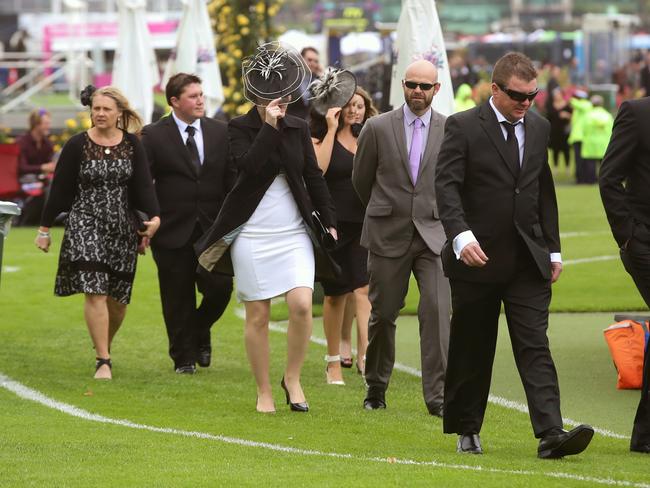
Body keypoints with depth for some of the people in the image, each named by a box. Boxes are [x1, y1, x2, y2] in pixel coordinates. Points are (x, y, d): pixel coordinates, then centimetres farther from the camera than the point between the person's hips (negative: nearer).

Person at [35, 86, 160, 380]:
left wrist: (154, 216, -18)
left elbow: (143, 185, 0)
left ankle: (104, 346, 33)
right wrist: (44, 228, 5)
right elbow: (60, 189, 2)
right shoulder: (77, 146, -2)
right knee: (95, 292, -14)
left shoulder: (132, 145, 4)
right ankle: (103, 361, -13)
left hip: (122, 228, 3)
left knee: (118, 297, 7)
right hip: (85, 225, -3)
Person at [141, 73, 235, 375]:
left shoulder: (220, 132, 7)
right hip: (173, 233, -2)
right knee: (178, 299, 3)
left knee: (220, 289, -4)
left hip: (213, 228, 2)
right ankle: (184, 358, 17)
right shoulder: (154, 136, -3)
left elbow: (232, 179, 8)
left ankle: (200, 333, 25)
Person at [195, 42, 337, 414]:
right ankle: (264, 392, 12)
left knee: (302, 303, -15)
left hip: (295, 233, 2)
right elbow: (248, 166, -21)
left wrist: (329, 221, 10)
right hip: (252, 233, -2)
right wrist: (269, 127, -20)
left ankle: (293, 378, 4)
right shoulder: (241, 128, -3)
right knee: (258, 315, 1)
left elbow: (314, 177, 13)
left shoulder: (298, 128, 7)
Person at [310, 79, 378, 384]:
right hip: (333, 224, -2)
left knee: (364, 289, -13)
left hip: (365, 225, 2)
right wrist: (331, 129, -15)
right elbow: (317, 168, -19)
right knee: (336, 294, 6)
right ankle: (333, 362, 17)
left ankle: (365, 355, -21)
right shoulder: (321, 138, 1)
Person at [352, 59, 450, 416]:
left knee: (437, 312, -13)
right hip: (389, 237, 0)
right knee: (383, 314, 7)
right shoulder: (377, 128, 0)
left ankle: (437, 394, -12)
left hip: (434, 235, 0)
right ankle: (376, 388, 25)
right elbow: (361, 179, 12)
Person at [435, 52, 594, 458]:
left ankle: (551, 434, -17)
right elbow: (447, 186, -14)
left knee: (535, 347, -7)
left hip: (528, 259, 3)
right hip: (477, 257, -3)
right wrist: (461, 236, -29)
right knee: (471, 350, 7)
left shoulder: (539, 128, 12)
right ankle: (466, 429, 21)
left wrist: (553, 249, 15)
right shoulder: (463, 127, -5)